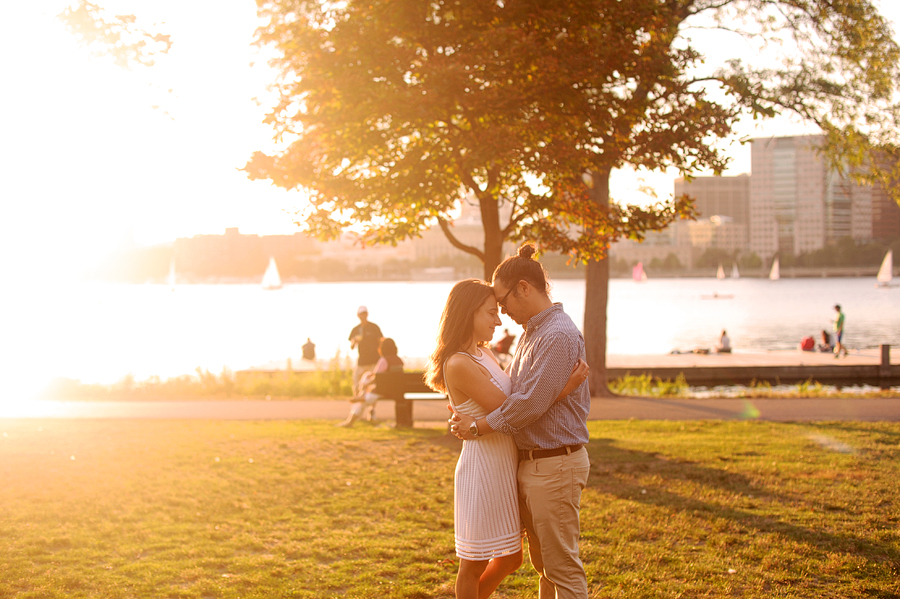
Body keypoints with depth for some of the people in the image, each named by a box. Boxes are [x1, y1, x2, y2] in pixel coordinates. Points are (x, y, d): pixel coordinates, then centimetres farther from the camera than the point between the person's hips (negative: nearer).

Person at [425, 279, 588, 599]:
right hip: (483, 468, -9)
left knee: (510, 559, 19)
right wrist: (565, 389, -21)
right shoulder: (459, 365, -20)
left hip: (505, 467, 9)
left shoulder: (483, 353, 8)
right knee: (475, 564, 8)